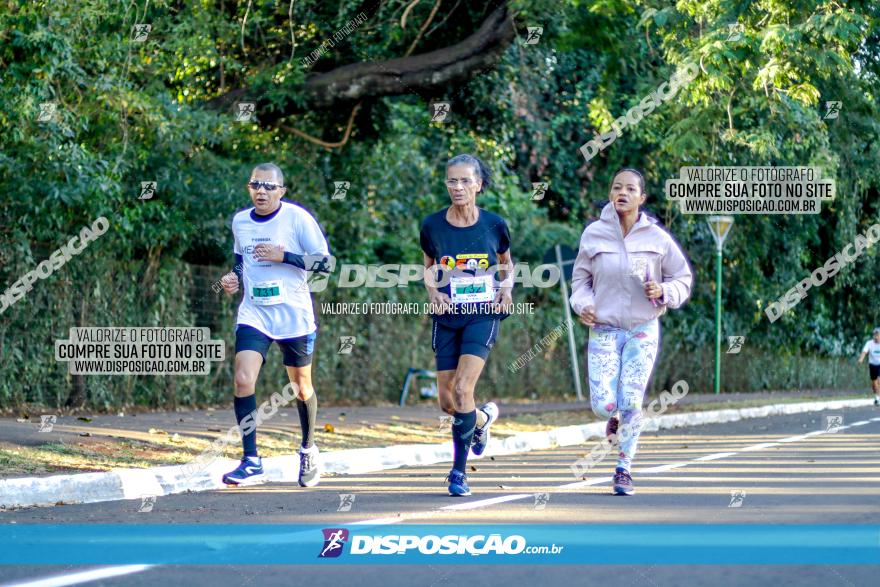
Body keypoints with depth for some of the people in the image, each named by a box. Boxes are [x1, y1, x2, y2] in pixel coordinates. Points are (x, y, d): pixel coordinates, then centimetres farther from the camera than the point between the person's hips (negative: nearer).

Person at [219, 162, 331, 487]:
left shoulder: (297, 217, -9)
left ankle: (308, 450, 36)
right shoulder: (240, 221, 6)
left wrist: (282, 256, -21)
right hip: (254, 314, 3)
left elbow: (324, 261, -11)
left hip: (294, 315, -3)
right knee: (243, 380, -16)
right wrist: (234, 278, 1)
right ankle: (251, 462, -11)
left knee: (301, 386, 11)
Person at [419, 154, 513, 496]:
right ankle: (484, 418, 39)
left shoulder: (493, 225, -2)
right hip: (447, 317, 3)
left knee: (462, 390, -18)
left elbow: (507, 265, 14)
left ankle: (459, 470, -6)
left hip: (483, 315, -3)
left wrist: (506, 288, -5)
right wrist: (433, 291, -6)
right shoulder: (432, 226, -1)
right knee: (446, 401, 3)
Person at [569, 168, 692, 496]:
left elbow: (683, 278, 6)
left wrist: (664, 292, -14)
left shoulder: (656, 238, -4)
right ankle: (613, 418, 30)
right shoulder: (594, 234, -2)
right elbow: (580, 278, 10)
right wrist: (583, 305, -8)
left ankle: (624, 469, 10)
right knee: (603, 405, -10)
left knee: (631, 403, -9)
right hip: (604, 330, 1)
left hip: (643, 330, -1)